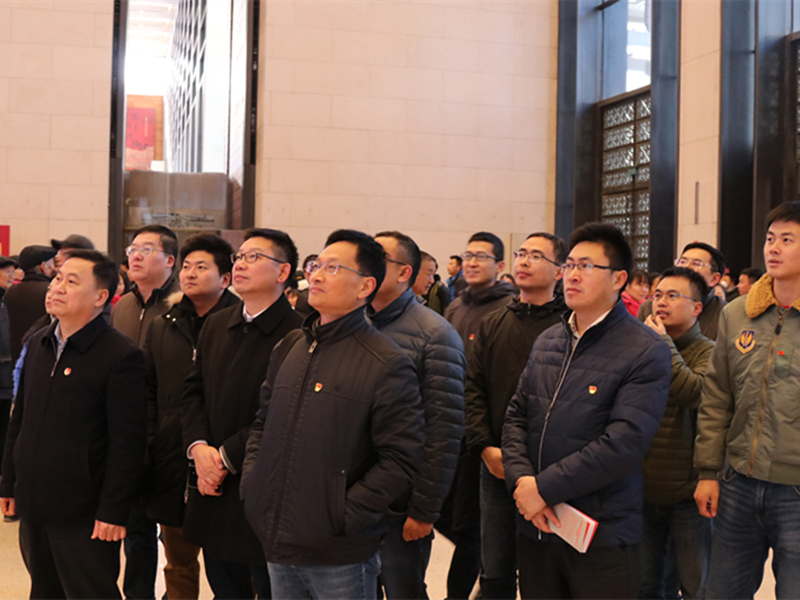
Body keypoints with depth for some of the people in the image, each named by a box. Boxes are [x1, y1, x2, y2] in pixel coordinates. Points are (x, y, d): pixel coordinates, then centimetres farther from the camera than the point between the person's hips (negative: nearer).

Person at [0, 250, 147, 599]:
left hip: (83, 517, -7)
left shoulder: (121, 356, -14)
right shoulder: (39, 344, 9)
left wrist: (113, 512, -16)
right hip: (33, 507, 7)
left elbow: (127, 443, -15)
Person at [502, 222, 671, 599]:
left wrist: (544, 487, -17)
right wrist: (520, 479, -9)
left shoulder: (645, 352, -11)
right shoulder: (547, 342, 11)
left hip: (602, 536, -5)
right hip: (534, 526, 6)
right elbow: (516, 416, 10)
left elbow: (625, 442, -19)